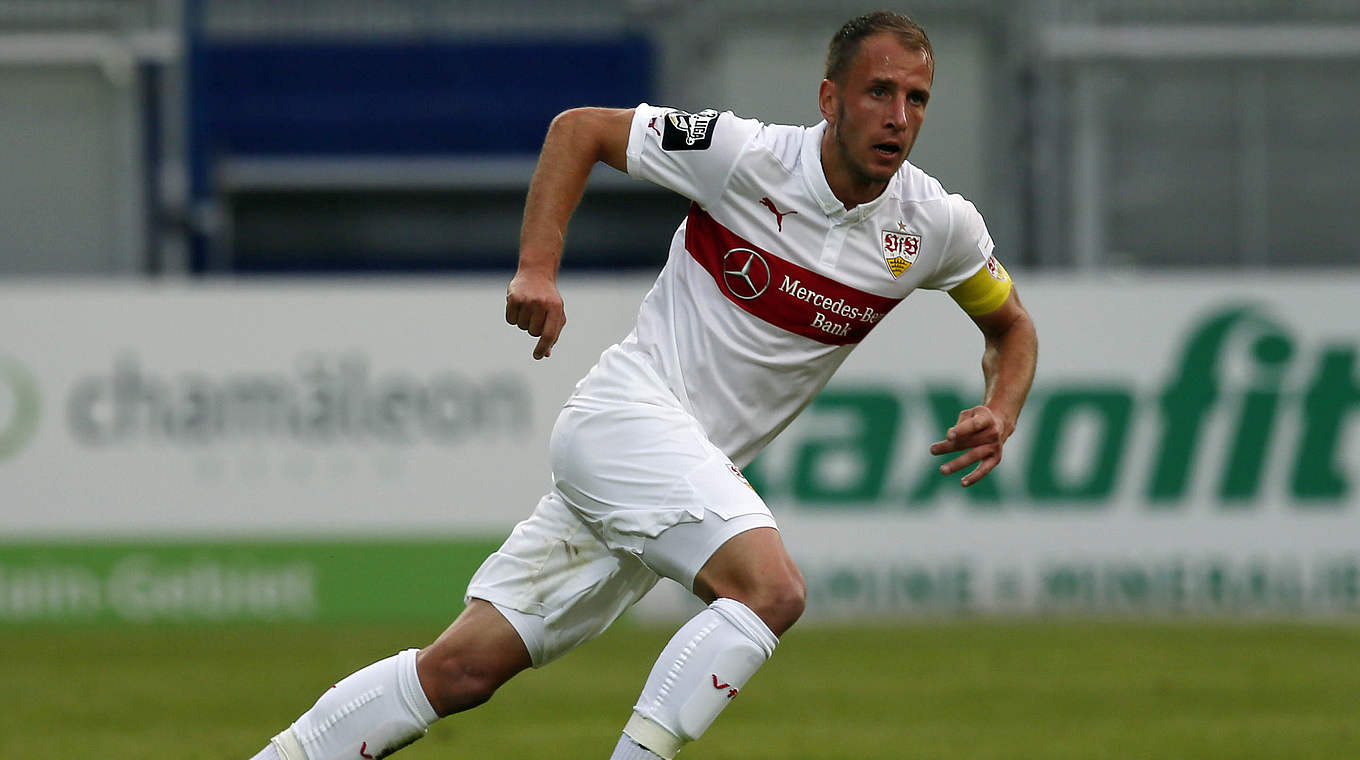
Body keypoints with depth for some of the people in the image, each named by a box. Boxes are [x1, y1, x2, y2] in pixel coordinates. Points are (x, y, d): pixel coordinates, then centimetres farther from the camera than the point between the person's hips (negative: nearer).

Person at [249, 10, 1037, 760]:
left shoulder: (936, 224, 0)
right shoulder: (745, 156, -13)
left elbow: (1011, 325, 17)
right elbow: (579, 128, -2)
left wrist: (1000, 414, -4)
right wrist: (537, 269, -12)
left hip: (701, 466, 5)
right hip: (629, 410, -5)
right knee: (772, 589, -29)